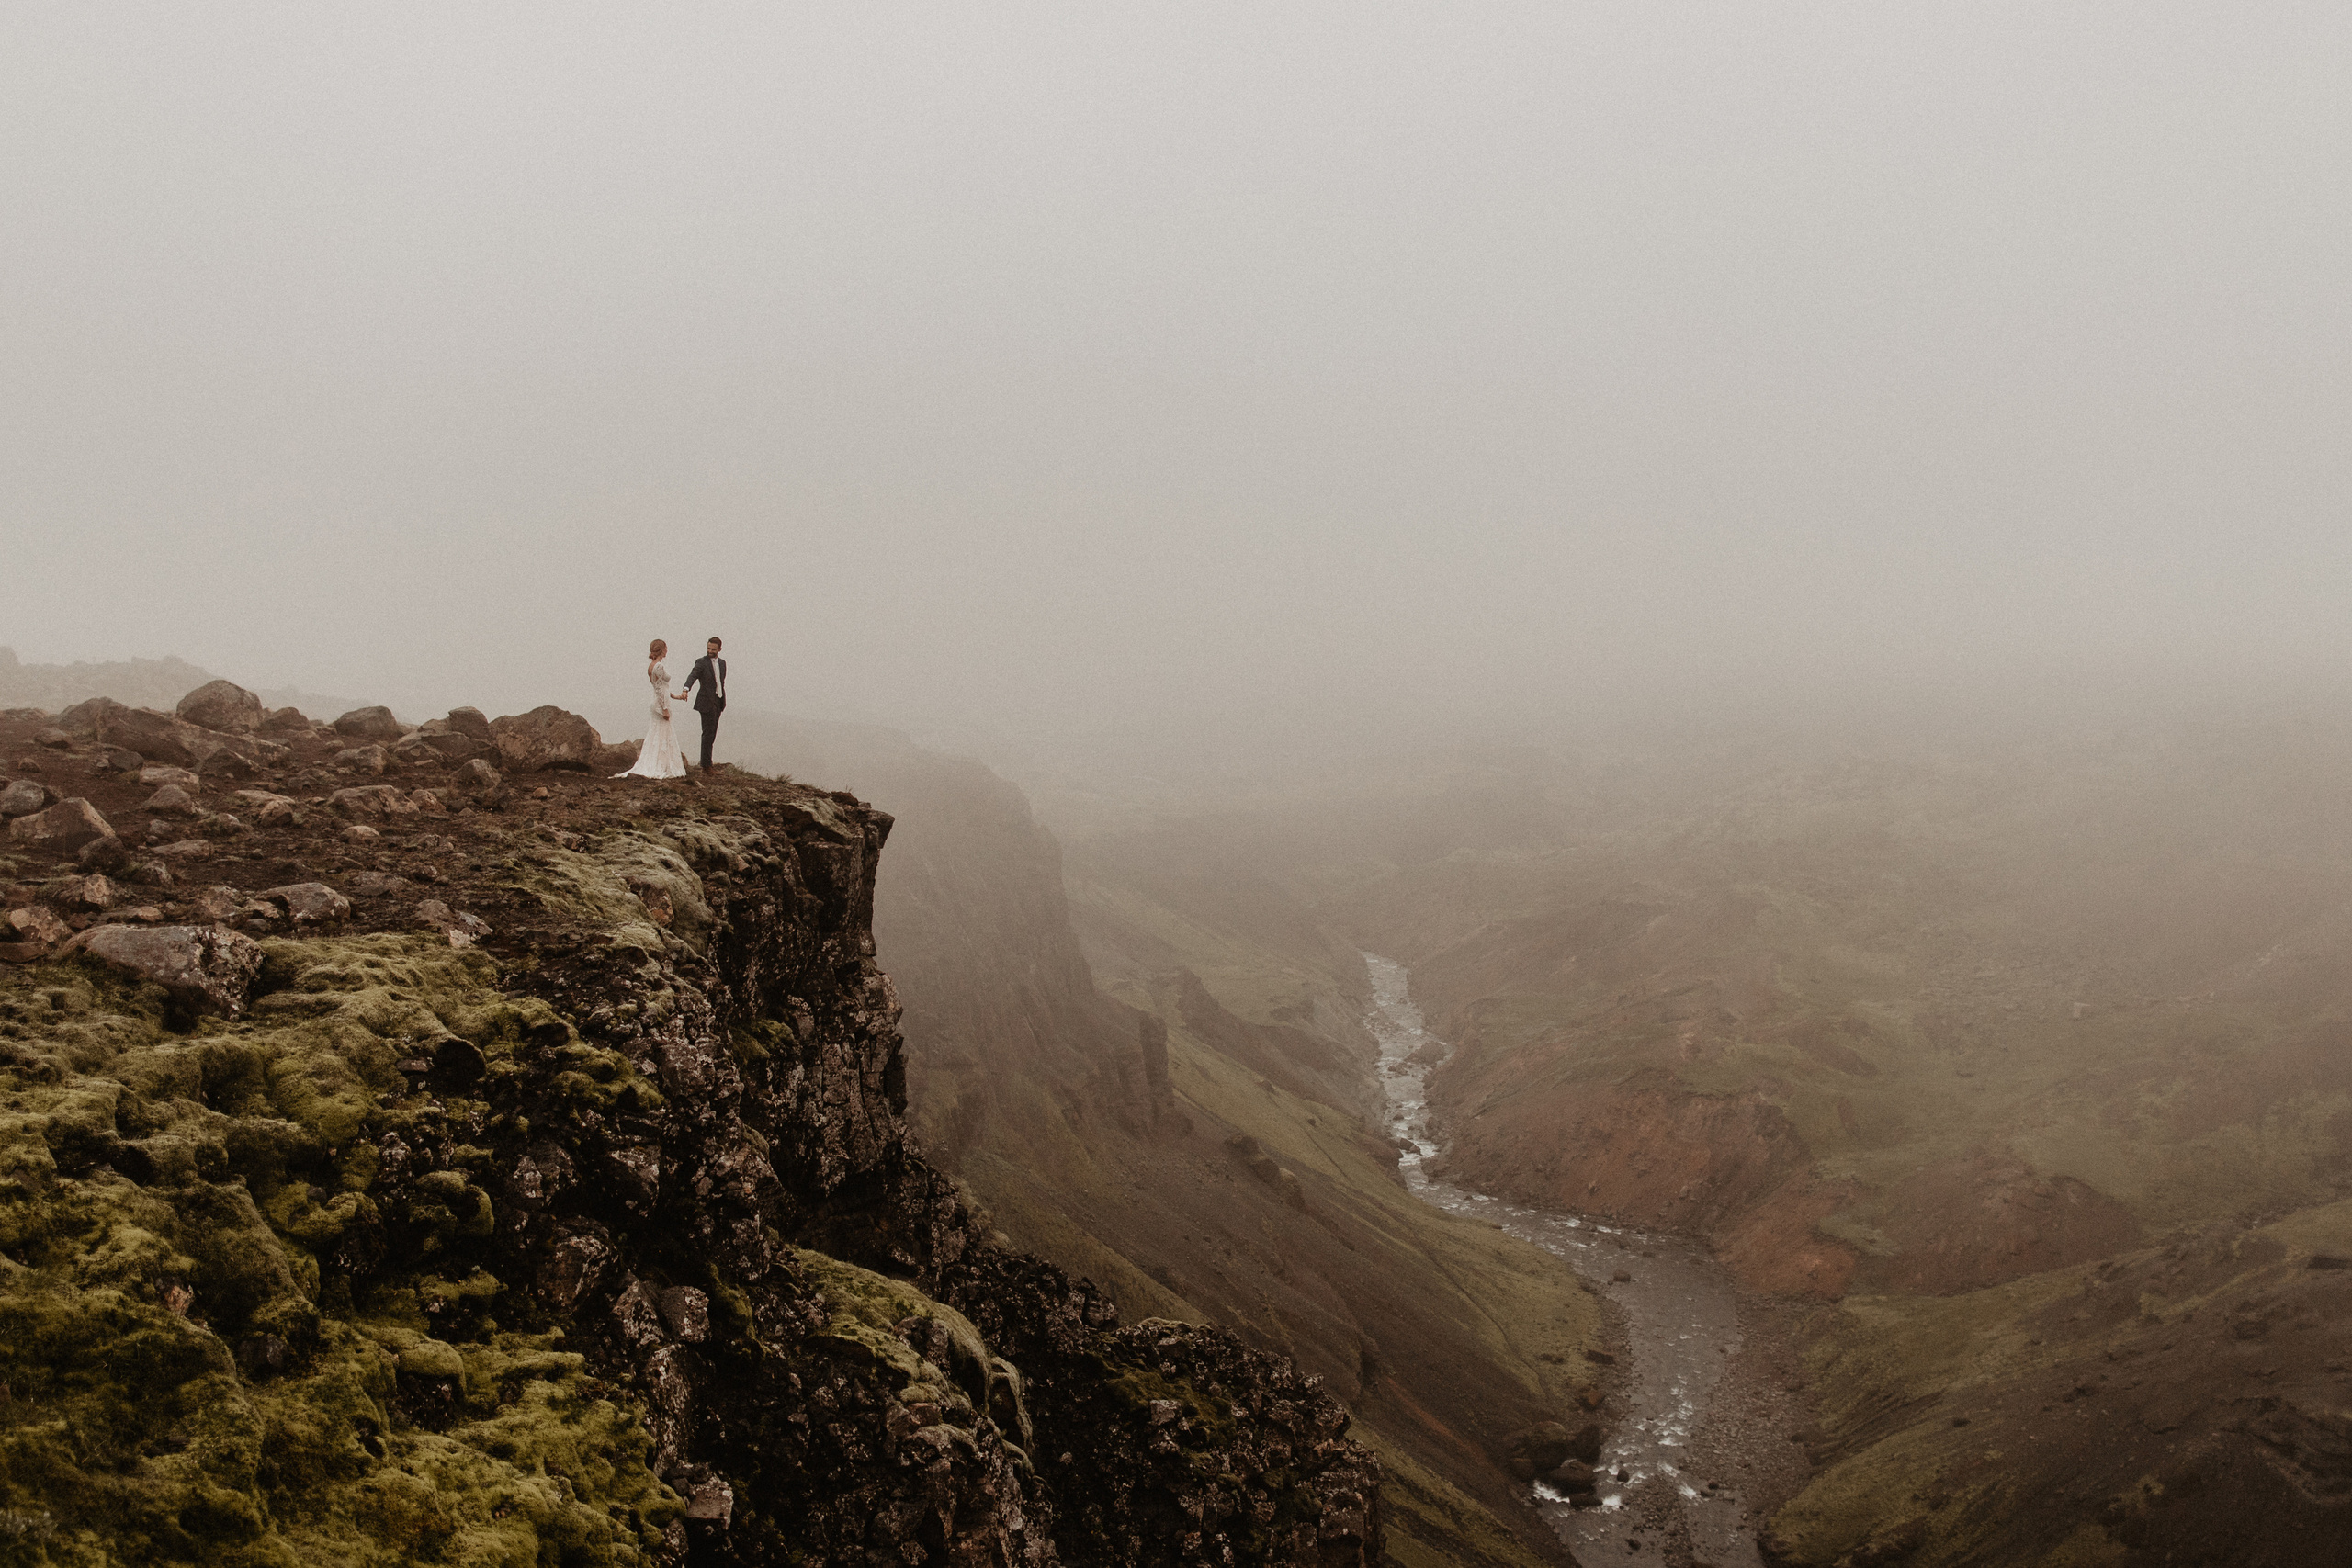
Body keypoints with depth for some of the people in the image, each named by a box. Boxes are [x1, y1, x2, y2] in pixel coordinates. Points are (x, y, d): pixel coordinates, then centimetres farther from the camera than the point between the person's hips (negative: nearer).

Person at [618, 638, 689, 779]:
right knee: (663, 736, -4)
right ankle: (661, 768, -1)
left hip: (657, 703, 9)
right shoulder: (659, 666, -17)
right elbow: (660, 689, -20)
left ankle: (650, 768, 14)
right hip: (662, 703, -9)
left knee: (655, 736, 12)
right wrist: (665, 708, -19)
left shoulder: (651, 665, 11)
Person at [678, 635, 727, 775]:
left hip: (718, 702, 7)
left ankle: (706, 762, 15)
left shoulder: (722, 663, 14)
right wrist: (686, 689, -41)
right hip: (706, 702, -6)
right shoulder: (701, 662, -7)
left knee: (712, 733, 8)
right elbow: (693, 676, -22)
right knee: (708, 733, -10)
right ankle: (706, 765, -10)